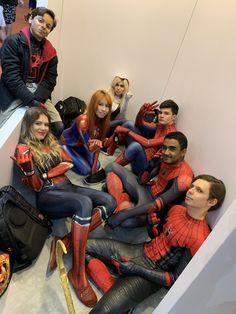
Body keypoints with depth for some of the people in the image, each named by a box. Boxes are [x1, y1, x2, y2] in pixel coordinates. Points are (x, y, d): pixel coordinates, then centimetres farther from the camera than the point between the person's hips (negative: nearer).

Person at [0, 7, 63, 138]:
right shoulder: (12, 42, -5)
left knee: (58, 127, -6)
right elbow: (11, 76, -14)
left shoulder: (50, 51, 11)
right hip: (14, 93, -4)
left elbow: (50, 79, 3)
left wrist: (37, 99, -15)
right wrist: (31, 101, -23)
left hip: (38, 93, 4)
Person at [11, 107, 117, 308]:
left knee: (109, 202, -13)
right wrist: (27, 169, -25)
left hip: (67, 187, 7)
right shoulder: (23, 149, 0)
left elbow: (68, 163, 5)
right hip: (48, 196, -7)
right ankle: (78, 274, -27)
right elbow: (36, 186, -6)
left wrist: (45, 174, -8)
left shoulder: (51, 142, 19)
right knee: (85, 203, -37)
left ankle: (65, 242, -21)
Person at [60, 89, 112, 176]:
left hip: (80, 143, 6)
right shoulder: (83, 121, -38)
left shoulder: (103, 121, -18)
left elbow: (99, 142, -9)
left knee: (96, 166, 5)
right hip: (66, 143, -6)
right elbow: (90, 148, -33)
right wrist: (96, 144, -55)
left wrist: (95, 163, -9)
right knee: (86, 170, -11)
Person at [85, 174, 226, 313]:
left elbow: (176, 280, -14)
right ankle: (112, 289, -9)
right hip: (139, 250, 8)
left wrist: (137, 270, -17)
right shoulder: (176, 209, 2)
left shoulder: (199, 238, -19)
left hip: (151, 272, -7)